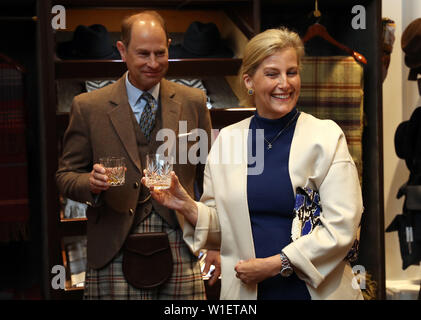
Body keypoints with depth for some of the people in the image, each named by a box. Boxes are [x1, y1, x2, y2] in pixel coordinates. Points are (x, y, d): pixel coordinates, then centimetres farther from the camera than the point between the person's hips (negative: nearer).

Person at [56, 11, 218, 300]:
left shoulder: (193, 102, 8)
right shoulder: (88, 107, 3)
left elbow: (208, 177, 11)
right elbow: (66, 175, 6)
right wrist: (91, 183, -17)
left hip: (180, 243, 1)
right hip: (116, 251, -1)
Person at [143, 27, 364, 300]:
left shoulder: (327, 136, -5)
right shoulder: (226, 139, 3)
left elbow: (341, 227, -11)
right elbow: (221, 227, 8)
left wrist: (276, 264, -15)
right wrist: (187, 207, -10)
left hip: (315, 289, -2)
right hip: (246, 290, 2)